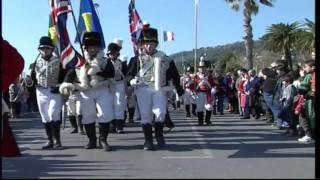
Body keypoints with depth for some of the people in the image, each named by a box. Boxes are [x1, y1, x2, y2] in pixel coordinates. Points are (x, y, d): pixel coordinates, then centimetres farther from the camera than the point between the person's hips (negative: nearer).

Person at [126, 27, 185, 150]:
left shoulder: (164, 59, 7)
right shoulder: (137, 59, 5)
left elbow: (174, 74, 14)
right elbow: (129, 74, 5)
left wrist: (179, 88, 14)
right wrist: (133, 80, -18)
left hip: (160, 89, 0)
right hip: (143, 89, 0)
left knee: (160, 113, -12)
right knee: (145, 115, -2)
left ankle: (159, 135, 14)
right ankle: (148, 140, 9)